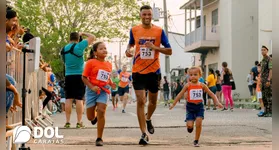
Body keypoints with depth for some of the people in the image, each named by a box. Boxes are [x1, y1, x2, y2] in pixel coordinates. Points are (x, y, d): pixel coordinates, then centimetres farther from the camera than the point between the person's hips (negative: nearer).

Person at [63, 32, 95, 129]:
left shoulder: (64, 49, 9)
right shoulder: (79, 46, -9)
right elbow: (92, 37, -4)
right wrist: (83, 34, 8)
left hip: (68, 76, 4)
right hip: (79, 76, -4)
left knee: (68, 99, 6)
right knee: (79, 99, -2)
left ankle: (67, 122, 4)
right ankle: (79, 122, -2)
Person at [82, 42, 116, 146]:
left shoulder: (109, 65, 7)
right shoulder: (91, 63, -8)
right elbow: (84, 77, -6)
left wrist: (111, 84, 2)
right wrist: (92, 87, -19)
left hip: (103, 91, 2)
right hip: (92, 91, -2)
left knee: (101, 112, -13)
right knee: (90, 117, 6)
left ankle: (99, 138, -4)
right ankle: (94, 118, 47)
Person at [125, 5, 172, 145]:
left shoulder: (159, 31, -5)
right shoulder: (134, 30, 0)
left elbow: (169, 51, -5)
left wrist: (154, 47, -19)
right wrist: (128, 50, -4)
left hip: (154, 71, 1)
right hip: (138, 71, -1)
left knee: (153, 100, 15)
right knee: (140, 101, -10)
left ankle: (148, 119, 47)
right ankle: (144, 134, -6)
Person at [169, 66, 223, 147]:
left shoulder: (202, 85, -1)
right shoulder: (188, 85, -5)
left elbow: (211, 94, 5)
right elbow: (180, 94, -1)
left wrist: (217, 102, -4)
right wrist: (173, 104, -2)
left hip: (199, 106, 1)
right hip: (190, 106, -1)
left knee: (199, 123, -8)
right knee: (189, 125, -9)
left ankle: (196, 141, 7)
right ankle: (190, 127, 30)